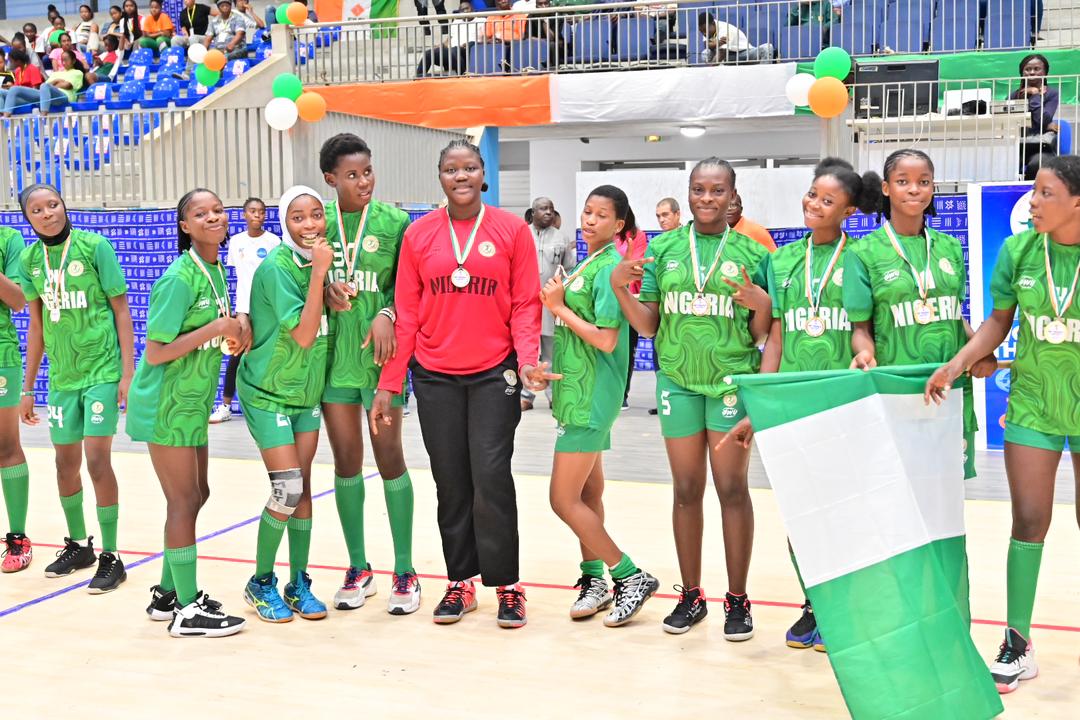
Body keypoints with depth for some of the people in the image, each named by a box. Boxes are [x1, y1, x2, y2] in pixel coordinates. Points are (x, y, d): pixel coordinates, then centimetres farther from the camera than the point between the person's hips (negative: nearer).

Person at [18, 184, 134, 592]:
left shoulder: (94, 247, -9)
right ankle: (78, 545, 30)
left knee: (97, 459, -8)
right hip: (61, 376, 5)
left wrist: (128, 373, -11)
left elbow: (121, 310, -6)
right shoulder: (29, 260, 3)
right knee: (66, 461, 12)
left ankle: (110, 556, 4)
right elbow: (37, 326, 11)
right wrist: (28, 388, 12)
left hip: (102, 370, -5)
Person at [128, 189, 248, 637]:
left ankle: (168, 593, 27)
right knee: (184, 500, -4)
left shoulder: (216, 271, 7)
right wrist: (215, 329, -23)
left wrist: (238, 325, -4)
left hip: (192, 403, 9)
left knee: (196, 495, 14)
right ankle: (188, 612, 5)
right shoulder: (179, 279, -19)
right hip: (166, 405, -9)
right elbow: (156, 352, -21)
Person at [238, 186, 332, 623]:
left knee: (303, 488, 7)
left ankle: (299, 584, 18)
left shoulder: (321, 259, 2)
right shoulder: (276, 267, -19)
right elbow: (303, 335, -26)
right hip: (267, 392, -6)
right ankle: (261, 583, 8)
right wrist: (318, 273, -28)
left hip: (307, 392, 7)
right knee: (287, 490, -11)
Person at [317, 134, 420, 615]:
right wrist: (323, 290, -10)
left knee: (389, 459, 1)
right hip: (334, 354, 2)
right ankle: (358, 569, 21)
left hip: (380, 354, -2)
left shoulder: (394, 221, -3)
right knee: (346, 463, 8)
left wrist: (387, 314, -16)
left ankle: (405, 572, 12)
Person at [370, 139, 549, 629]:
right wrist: (388, 384, 2)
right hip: (435, 376, 2)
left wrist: (527, 359, -16)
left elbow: (526, 304, 0)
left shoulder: (512, 230, -1)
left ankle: (505, 584, 8)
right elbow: (406, 314, 4)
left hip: (494, 373, -2)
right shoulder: (418, 235, 3)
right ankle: (460, 582, 20)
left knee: (491, 476, -6)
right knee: (450, 482, 7)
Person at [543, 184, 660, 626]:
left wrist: (560, 308, -14)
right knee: (588, 494, 14)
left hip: (589, 398, -9)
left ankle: (631, 577, 2)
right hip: (578, 393, 9)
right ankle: (594, 580, 23)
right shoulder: (585, 265, 13)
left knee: (564, 500, -6)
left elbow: (606, 340, -21)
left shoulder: (609, 267, -15)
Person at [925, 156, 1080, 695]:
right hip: (1033, 403, 2)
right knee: (1029, 520, 2)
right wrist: (958, 362, -9)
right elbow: (999, 321, 3)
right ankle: (1017, 646, 11)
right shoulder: (1018, 251, -5)